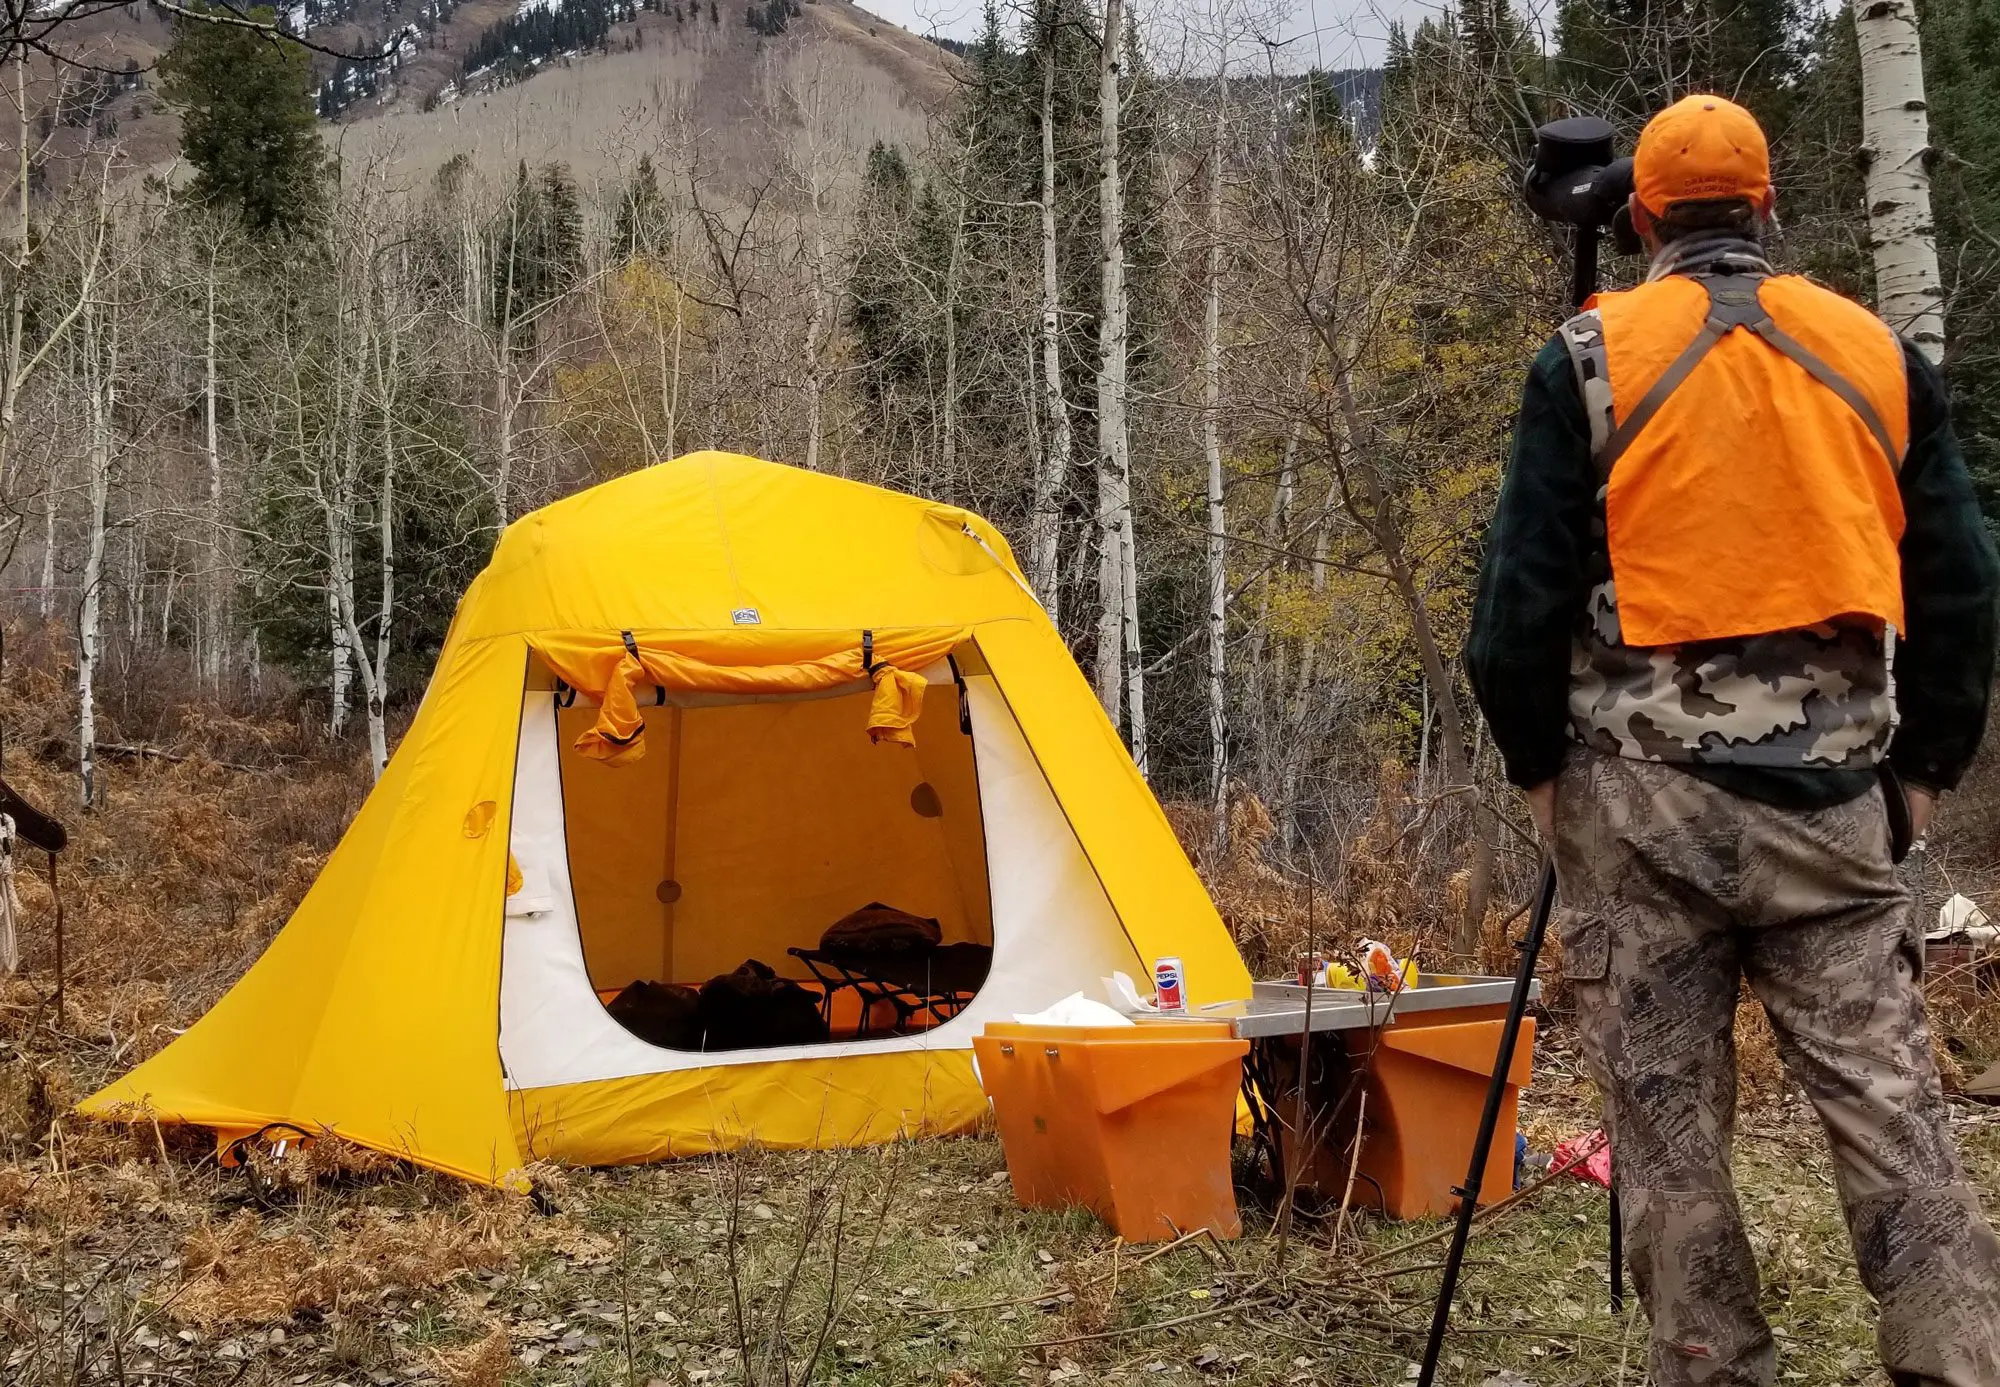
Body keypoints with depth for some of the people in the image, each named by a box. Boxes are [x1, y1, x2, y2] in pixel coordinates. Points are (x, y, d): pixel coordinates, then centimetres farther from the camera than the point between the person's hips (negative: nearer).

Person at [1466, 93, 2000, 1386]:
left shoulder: (1590, 360, 0)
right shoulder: (1882, 355, 9)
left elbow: (1523, 596, -2)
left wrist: (1538, 764, 10)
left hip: (1643, 791, -2)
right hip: (1832, 791, 3)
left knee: (1670, 1121, 4)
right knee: (1891, 1105, 4)